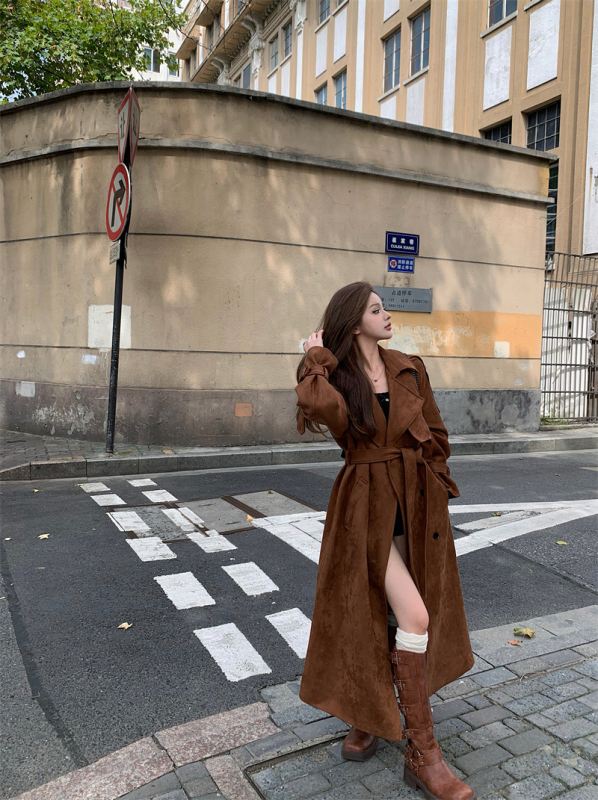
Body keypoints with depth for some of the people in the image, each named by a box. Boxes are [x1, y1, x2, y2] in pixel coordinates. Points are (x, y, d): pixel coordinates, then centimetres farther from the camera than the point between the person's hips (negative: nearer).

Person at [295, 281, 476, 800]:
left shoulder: (410, 370, 5)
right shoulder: (334, 378, -4)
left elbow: (436, 436, 11)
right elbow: (321, 407, -30)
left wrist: (433, 489, 3)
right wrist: (318, 358, -14)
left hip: (418, 504, 4)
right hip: (367, 506, -4)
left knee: (379, 616, 14)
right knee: (415, 616, -12)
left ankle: (368, 716, 38)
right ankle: (423, 752, 4)